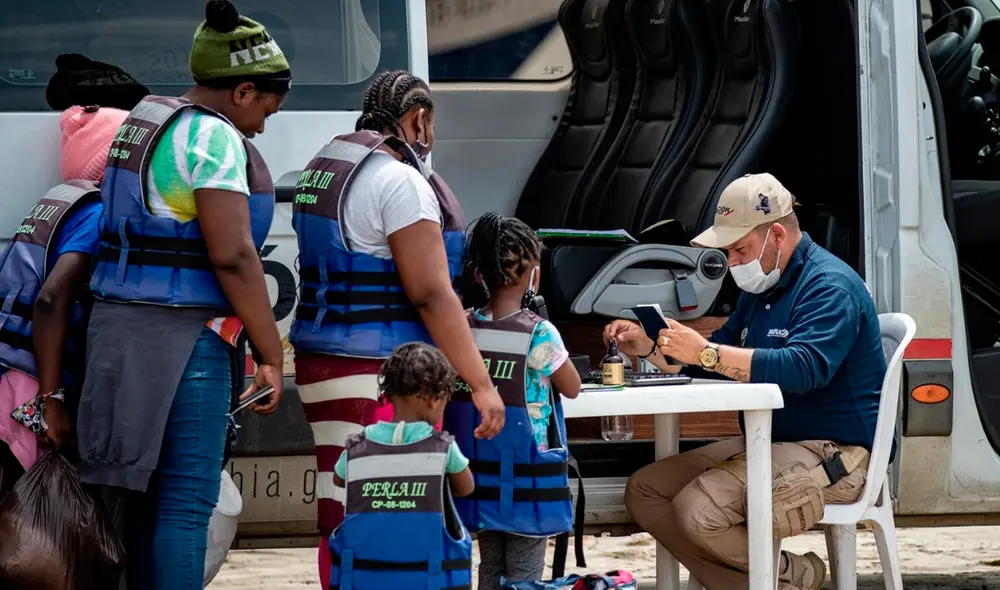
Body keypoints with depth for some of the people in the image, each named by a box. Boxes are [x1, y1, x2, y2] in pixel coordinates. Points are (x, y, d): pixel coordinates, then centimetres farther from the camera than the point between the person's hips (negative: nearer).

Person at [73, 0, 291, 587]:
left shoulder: (145, 122, 17)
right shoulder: (214, 137, -12)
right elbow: (232, 255, -18)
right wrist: (272, 355, -12)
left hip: (120, 328, 9)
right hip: (183, 336, -9)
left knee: (147, 492, 13)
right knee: (187, 501, -9)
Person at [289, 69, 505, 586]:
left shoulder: (323, 169, 15)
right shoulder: (400, 182, -13)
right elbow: (431, 296, -18)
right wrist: (481, 384, -16)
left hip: (323, 367, 9)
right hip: (381, 375, -9)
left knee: (342, 522, 9)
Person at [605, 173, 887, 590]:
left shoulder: (829, 287, -15)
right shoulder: (762, 287, 18)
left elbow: (805, 368, -31)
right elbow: (713, 362, 28)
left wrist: (707, 352, -32)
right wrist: (649, 349, 9)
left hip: (834, 452, -11)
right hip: (769, 443, 11)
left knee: (698, 510, -28)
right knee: (644, 491, 1)